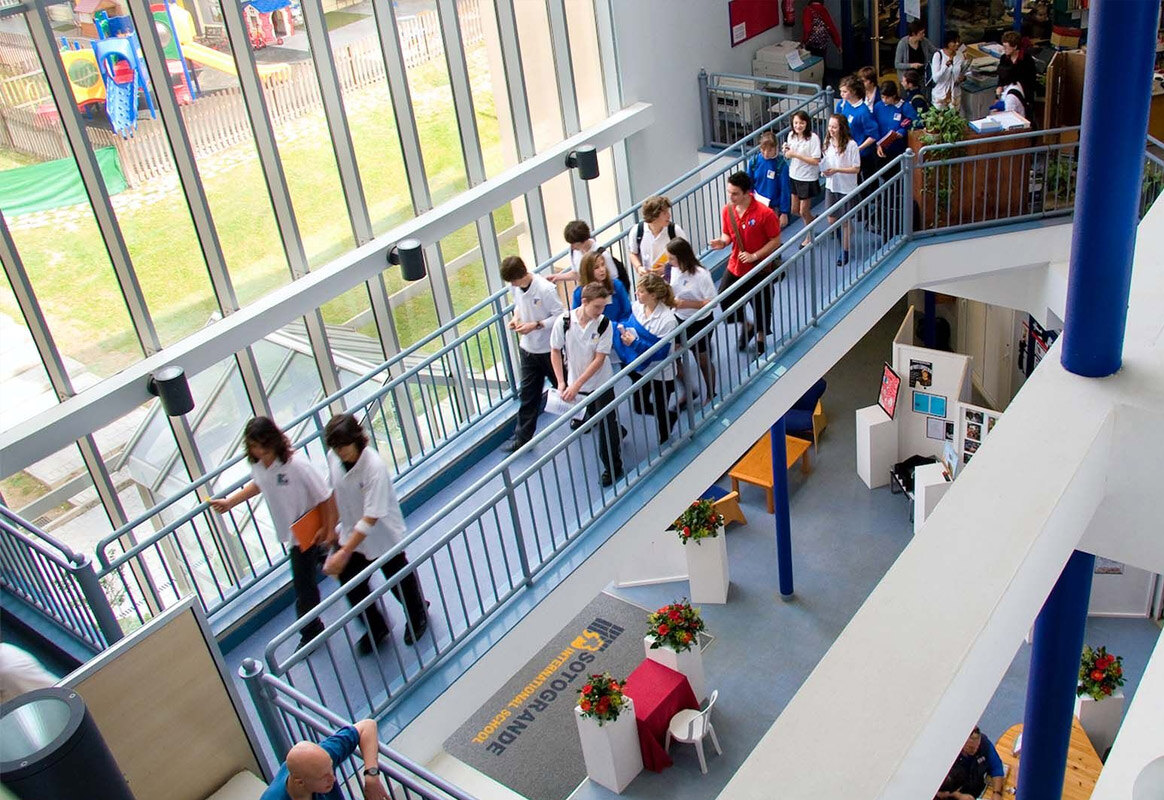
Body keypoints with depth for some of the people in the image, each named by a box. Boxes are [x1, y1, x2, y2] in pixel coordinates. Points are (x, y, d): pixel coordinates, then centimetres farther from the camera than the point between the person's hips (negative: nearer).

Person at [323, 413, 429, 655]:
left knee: (399, 581, 18)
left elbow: (370, 518, -33)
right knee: (352, 588, 9)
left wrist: (344, 553, -35)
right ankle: (375, 628, 36)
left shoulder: (374, 467, -33)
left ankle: (417, 616, 49)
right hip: (352, 536, 5)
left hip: (384, 537, -5)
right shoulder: (333, 458, -14)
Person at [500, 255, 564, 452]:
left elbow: (561, 316, -19)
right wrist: (516, 316, -7)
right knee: (528, 394, 9)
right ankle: (522, 437, 15)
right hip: (527, 348, 5)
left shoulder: (545, 289, -25)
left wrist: (535, 325, -26)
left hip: (548, 348, -5)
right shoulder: (514, 287, -5)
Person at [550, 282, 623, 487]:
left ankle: (612, 467, 18)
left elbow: (599, 359, -18)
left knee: (606, 426, 2)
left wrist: (576, 385, -22)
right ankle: (618, 436, 49)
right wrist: (561, 382, -10)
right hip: (575, 384, 3)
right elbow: (555, 351, -2)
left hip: (601, 383, -2)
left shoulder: (604, 324, -18)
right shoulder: (564, 322, -14)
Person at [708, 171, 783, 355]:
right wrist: (722, 242, -17)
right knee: (724, 299, 3)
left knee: (761, 306, 13)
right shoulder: (727, 211, -8)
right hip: (735, 266, 4)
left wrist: (754, 255, -25)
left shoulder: (764, 214, -24)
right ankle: (745, 326, 34)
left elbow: (775, 241, -16)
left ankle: (760, 338, 41)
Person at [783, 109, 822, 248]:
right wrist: (786, 152, -13)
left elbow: (815, 161, -22)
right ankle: (812, 221, 47)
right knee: (795, 209, 17)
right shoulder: (791, 135, -1)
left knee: (804, 212, 5)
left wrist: (796, 154, -26)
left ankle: (809, 237, 29)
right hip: (794, 176, 6)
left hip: (808, 179, -6)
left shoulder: (813, 138, -20)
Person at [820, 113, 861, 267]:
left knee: (845, 221, 7)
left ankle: (845, 251, 21)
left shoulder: (851, 145, -19)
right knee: (831, 219, 14)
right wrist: (824, 170, -8)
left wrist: (836, 170, -25)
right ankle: (844, 239, 42)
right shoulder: (828, 142, 0)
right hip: (831, 186, 6)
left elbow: (856, 169, -16)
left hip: (846, 188, -6)